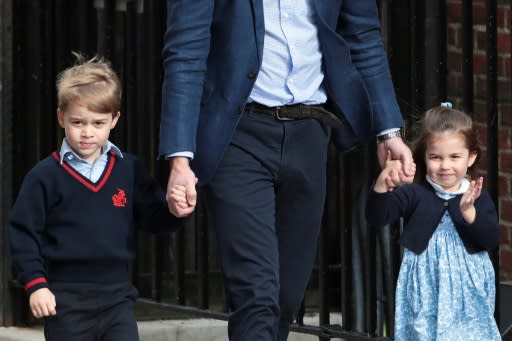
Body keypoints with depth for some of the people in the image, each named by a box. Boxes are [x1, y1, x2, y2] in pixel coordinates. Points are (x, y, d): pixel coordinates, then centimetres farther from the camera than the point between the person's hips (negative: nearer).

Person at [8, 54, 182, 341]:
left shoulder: (130, 170, 5)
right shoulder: (45, 176, -3)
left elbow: (155, 218, 7)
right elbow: (22, 232, -2)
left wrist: (174, 209, -16)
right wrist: (35, 283, -10)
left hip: (117, 295, 2)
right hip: (66, 299, -2)